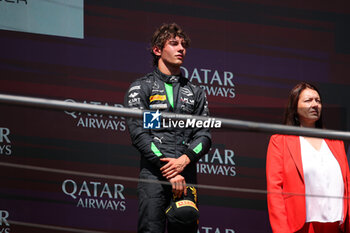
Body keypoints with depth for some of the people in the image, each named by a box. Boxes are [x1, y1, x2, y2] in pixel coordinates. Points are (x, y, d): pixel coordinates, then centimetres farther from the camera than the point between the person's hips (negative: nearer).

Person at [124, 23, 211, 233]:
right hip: (153, 175, -3)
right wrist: (169, 173, -11)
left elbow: (204, 133, 11)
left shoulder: (195, 92, 20)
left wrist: (185, 160, -11)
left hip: (187, 175, 3)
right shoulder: (140, 88, 8)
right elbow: (138, 133, -3)